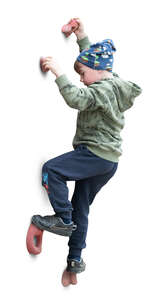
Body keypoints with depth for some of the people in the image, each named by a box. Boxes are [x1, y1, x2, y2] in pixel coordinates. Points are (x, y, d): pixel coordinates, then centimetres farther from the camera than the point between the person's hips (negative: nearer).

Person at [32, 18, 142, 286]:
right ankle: (75, 260, 20)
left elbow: (77, 99, -33)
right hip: (109, 160, 10)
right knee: (81, 208, 15)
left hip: (96, 153, -10)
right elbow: (94, 60, 29)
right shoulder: (114, 85, 14)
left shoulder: (104, 89, -16)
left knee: (51, 169, -22)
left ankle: (63, 219, -13)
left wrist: (58, 72, -28)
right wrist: (82, 37, 24)